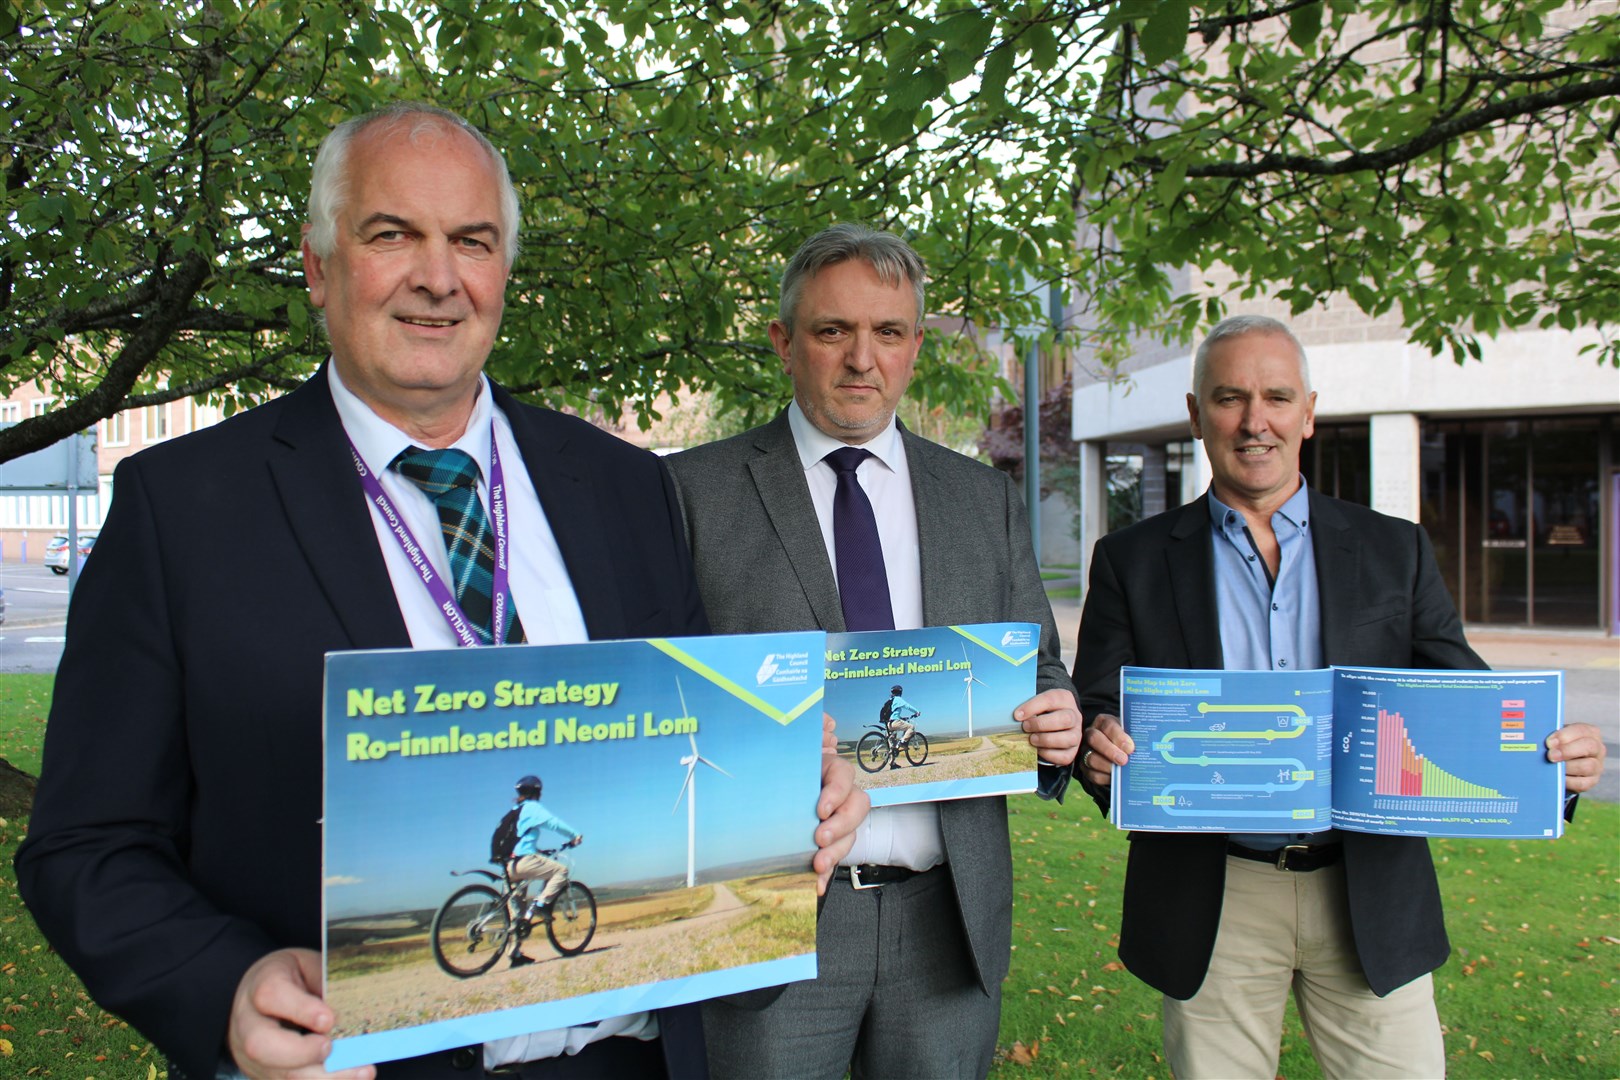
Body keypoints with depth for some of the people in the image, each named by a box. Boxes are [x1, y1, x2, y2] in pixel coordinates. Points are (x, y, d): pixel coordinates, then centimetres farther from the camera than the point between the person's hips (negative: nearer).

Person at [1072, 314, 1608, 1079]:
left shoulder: (1395, 551, 7)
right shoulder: (1132, 561, 3)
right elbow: (1097, 715, 0)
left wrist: (1550, 756, -15)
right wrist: (1099, 748, -22)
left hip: (1371, 900, 1)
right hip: (1213, 906, -1)